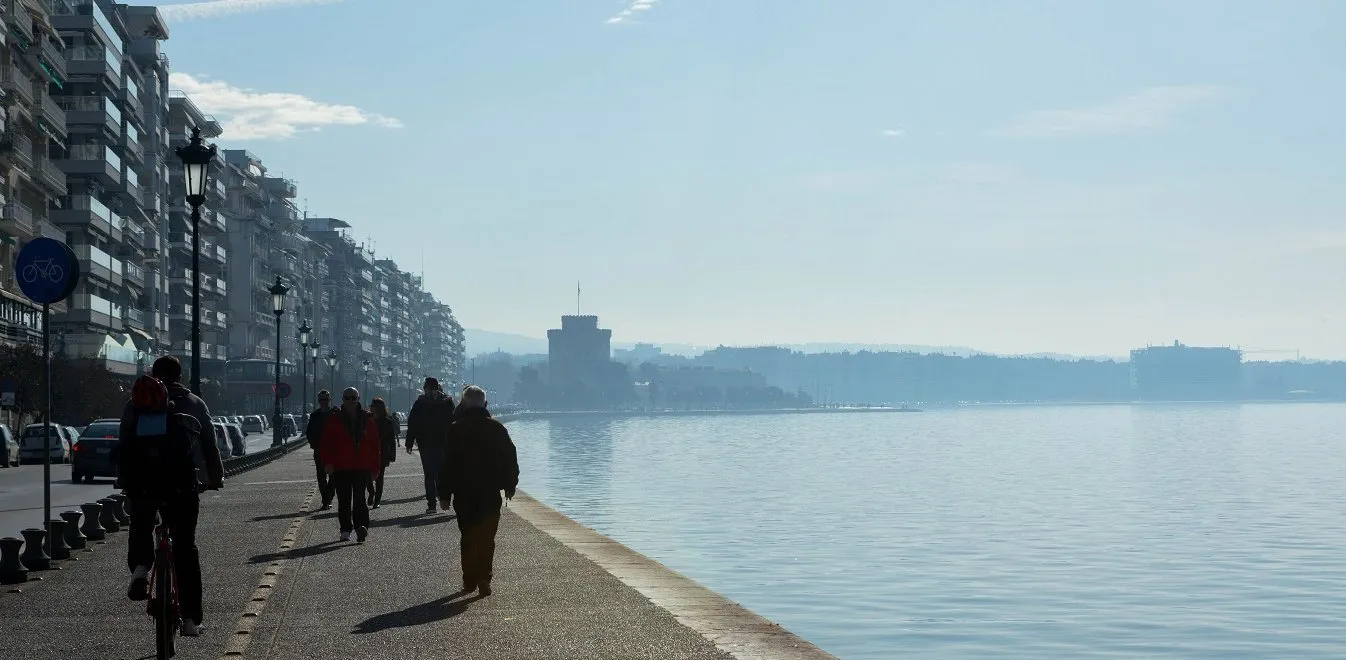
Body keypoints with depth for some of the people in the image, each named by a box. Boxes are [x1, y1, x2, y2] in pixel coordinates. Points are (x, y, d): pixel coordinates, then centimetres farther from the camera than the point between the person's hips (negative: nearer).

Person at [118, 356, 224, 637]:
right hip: (183, 484, -1)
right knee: (185, 546, 6)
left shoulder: (134, 405, 13)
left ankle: (140, 567, -4)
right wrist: (216, 478, 24)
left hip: (142, 484, 1)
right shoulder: (194, 404, 10)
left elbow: (123, 447, 12)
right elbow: (210, 445, 12)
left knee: (140, 526, 27)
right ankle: (191, 618, 4)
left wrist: (125, 481, 21)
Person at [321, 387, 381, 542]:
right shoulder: (334, 419, 4)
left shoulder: (367, 419, 6)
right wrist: (328, 463, -9)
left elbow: (374, 443, 9)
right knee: (344, 501, 5)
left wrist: (375, 467, 6)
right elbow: (326, 443, 3)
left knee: (359, 498, -10)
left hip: (362, 467, 0)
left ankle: (361, 525, -19)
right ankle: (345, 530, 13)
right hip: (340, 467, 1)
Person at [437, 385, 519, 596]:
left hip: (463, 494, 0)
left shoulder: (455, 430, -4)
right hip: (491, 493, 0)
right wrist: (510, 486, 15)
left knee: (467, 538, 12)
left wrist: (445, 494, 2)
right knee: (487, 538, 1)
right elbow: (510, 459, 4)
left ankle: (469, 580, 16)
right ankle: (483, 578, -13)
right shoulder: (497, 428, 0)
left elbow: (447, 464, -3)